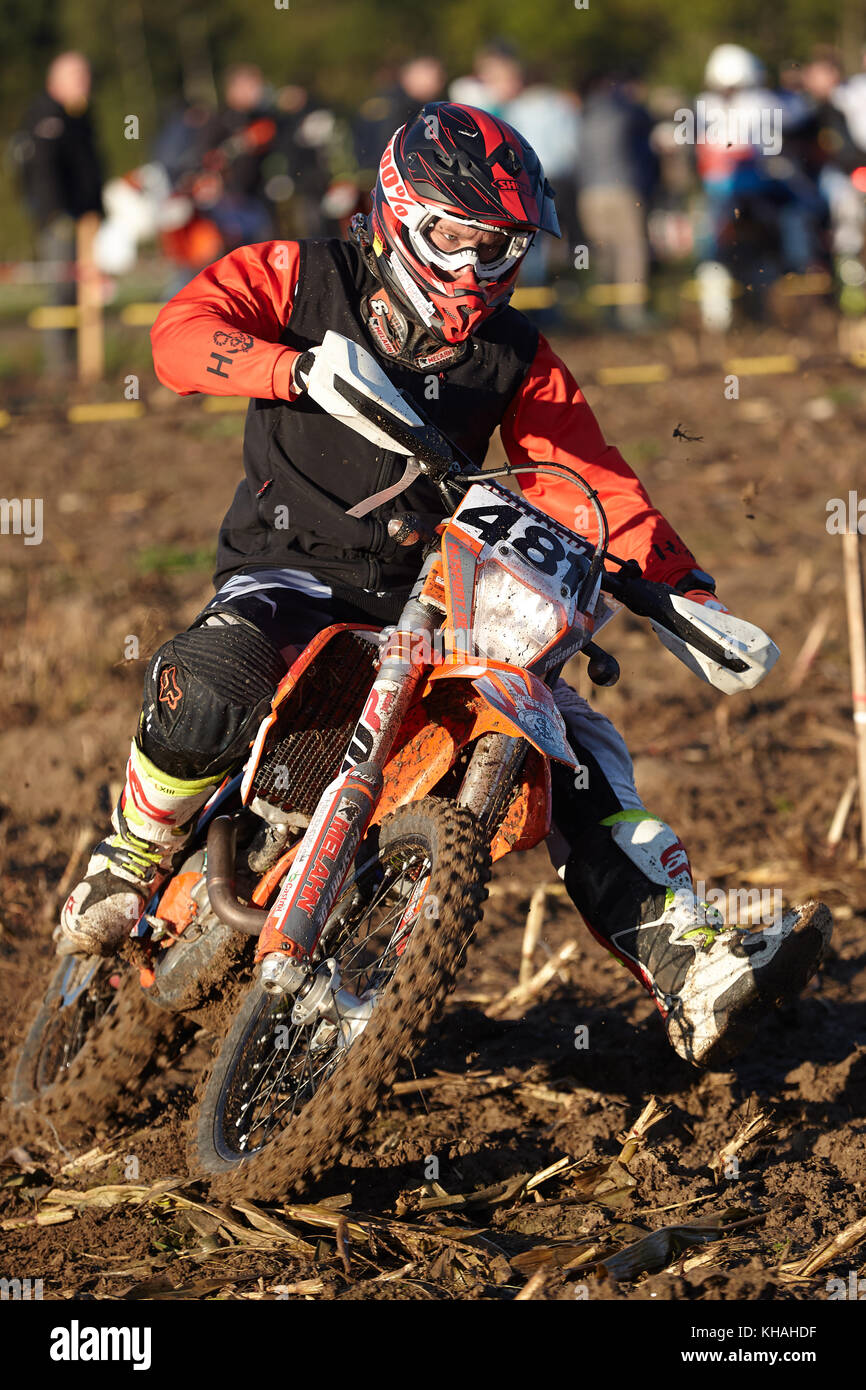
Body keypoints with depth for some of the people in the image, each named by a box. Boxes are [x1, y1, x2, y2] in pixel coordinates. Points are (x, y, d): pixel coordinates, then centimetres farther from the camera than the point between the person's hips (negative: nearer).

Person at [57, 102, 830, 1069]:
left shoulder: (517, 360, 7)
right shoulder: (302, 280, 0)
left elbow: (590, 483, 1)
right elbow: (183, 333, -13)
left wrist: (686, 592, -12)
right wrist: (302, 367, -31)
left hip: (430, 596, 4)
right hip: (288, 576, -4)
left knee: (579, 744, -11)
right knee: (209, 687, -36)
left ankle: (688, 965, -16)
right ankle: (133, 859, -8)